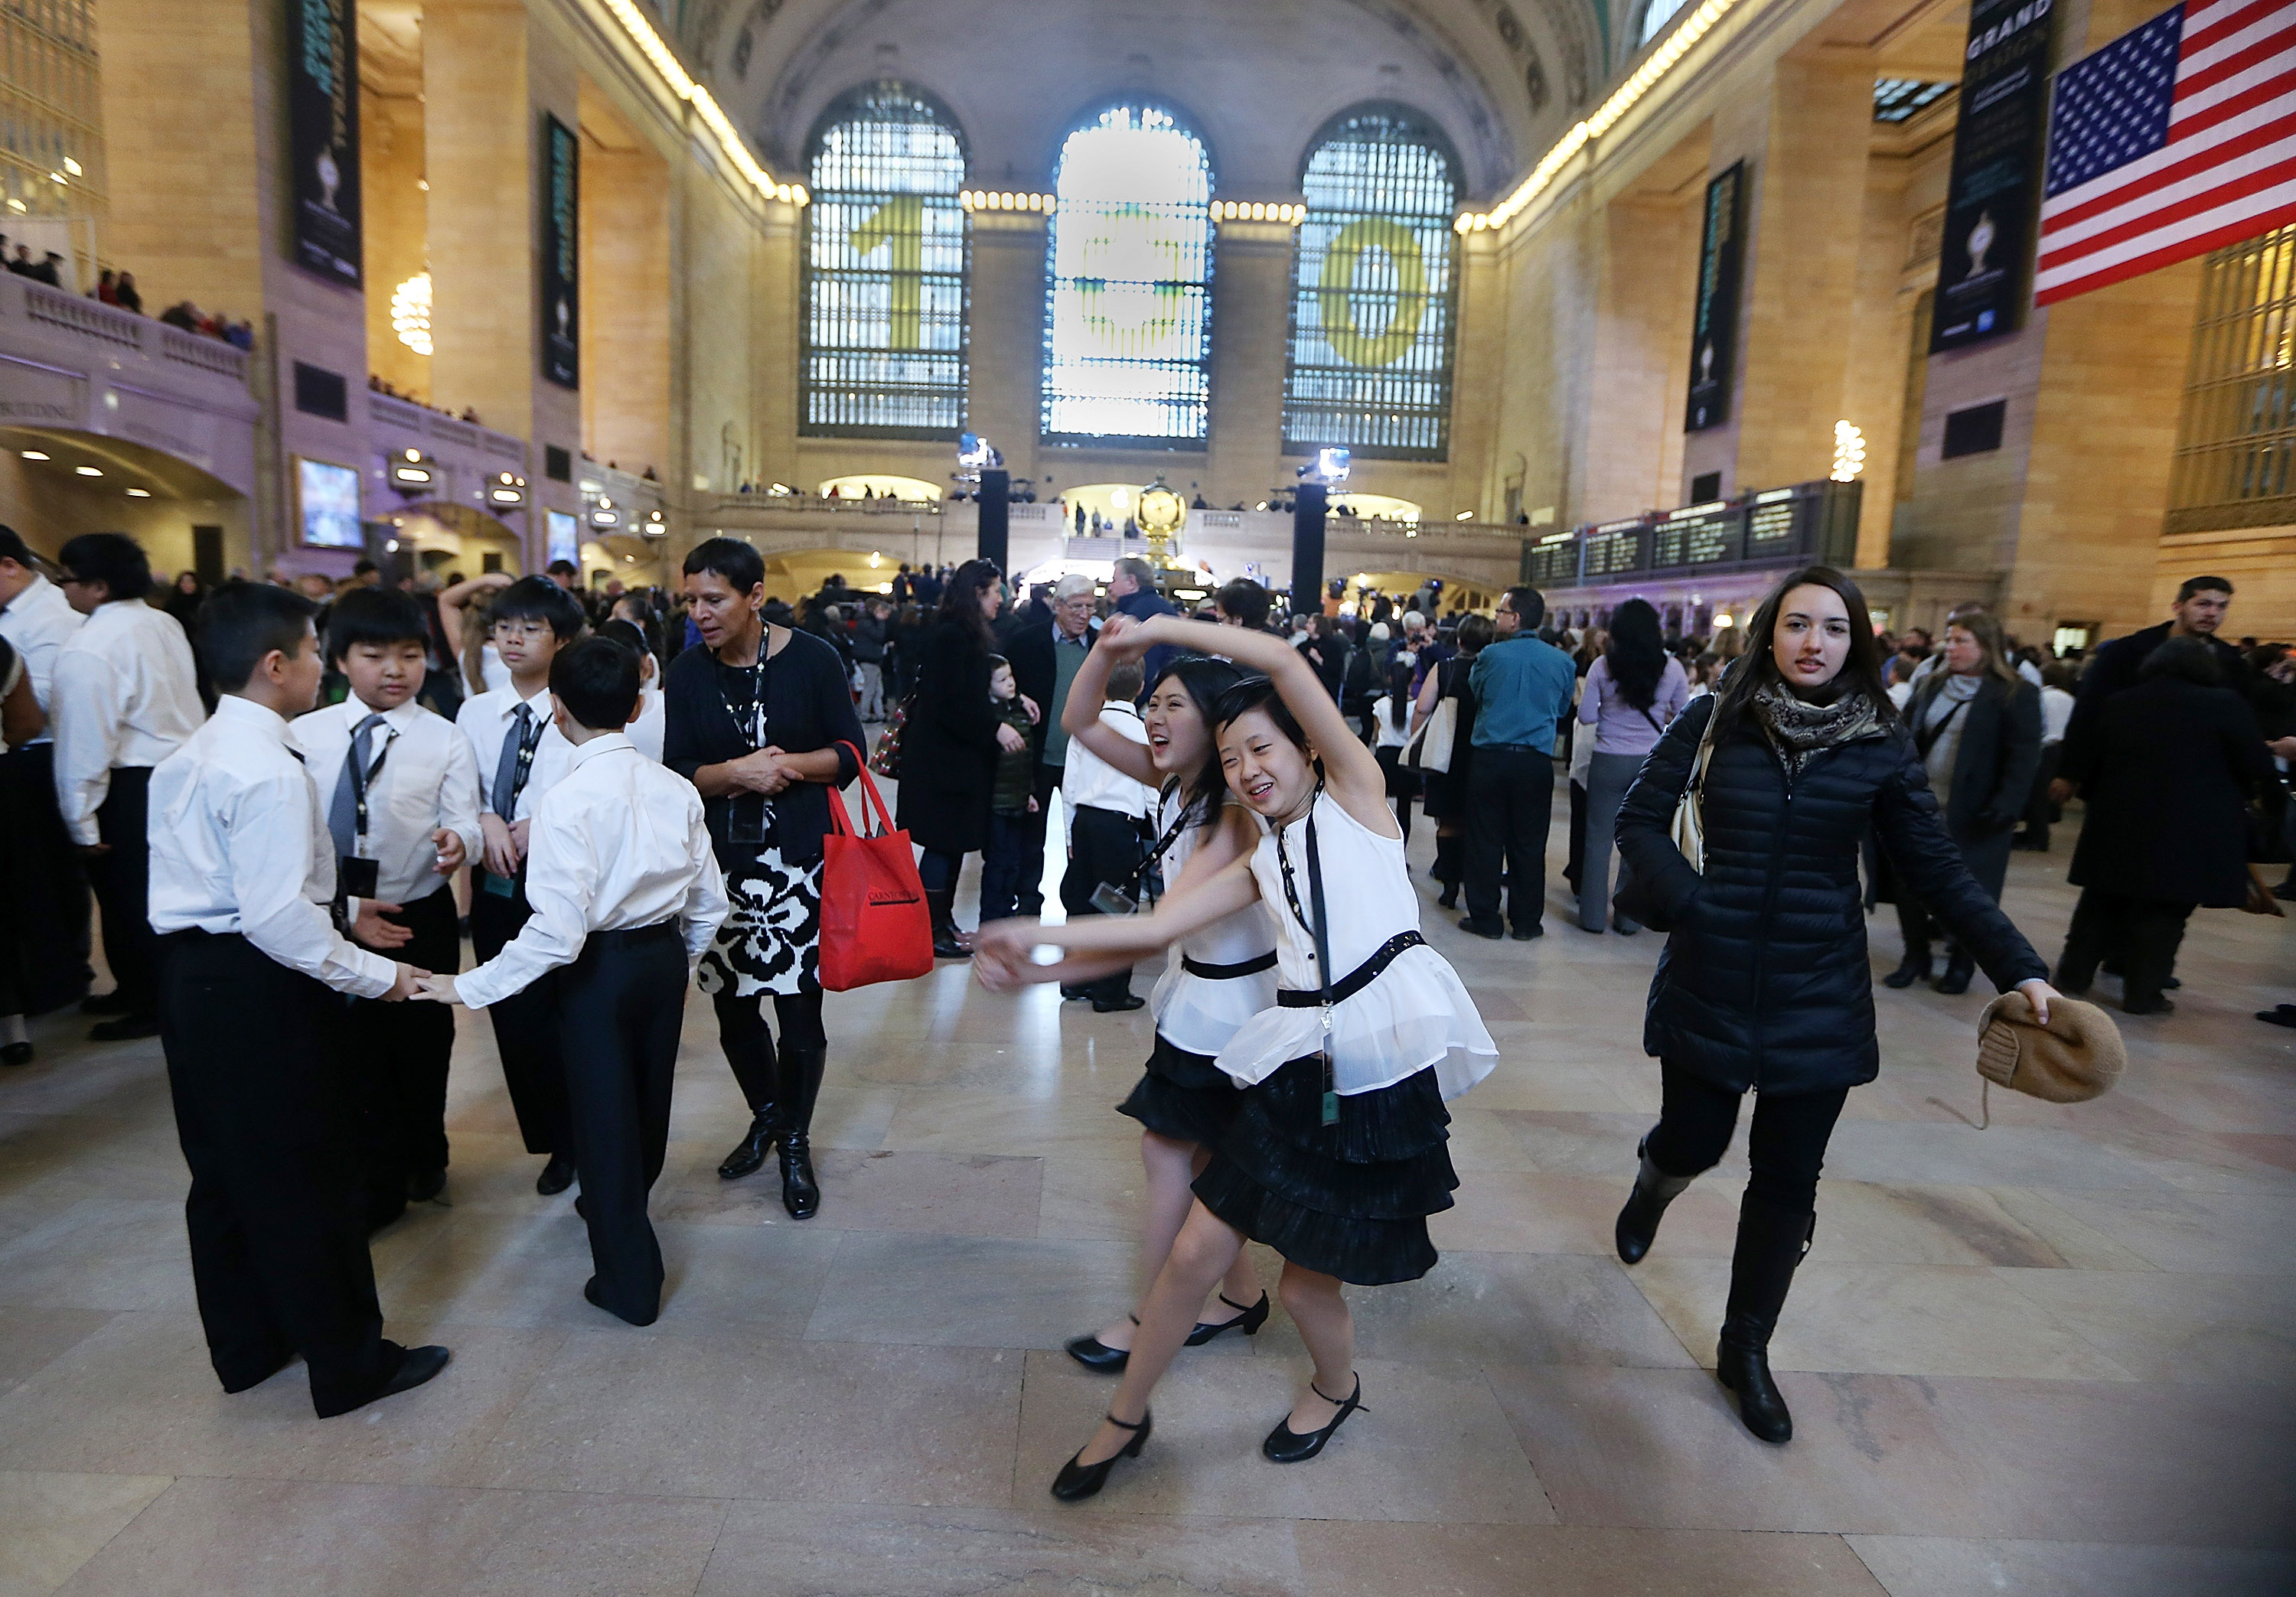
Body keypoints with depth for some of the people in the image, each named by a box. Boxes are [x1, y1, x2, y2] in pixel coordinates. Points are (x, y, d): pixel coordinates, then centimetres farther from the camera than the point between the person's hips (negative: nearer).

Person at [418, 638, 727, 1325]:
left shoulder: (568, 800, -20)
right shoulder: (676, 789, -3)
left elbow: (557, 930, -25)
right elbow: (709, 902, 2)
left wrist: (471, 986, -14)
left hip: (599, 968, -6)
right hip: (666, 957, 6)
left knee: (602, 1113, 10)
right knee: (646, 1097, 25)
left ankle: (629, 1280, 22)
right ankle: (620, 1205, 52)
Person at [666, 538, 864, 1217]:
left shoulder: (812, 659, -5)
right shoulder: (686, 673, 3)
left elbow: (851, 751, -1)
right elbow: (676, 772, 2)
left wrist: (790, 764, -18)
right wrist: (734, 773, -16)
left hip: (798, 857, -3)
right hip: (718, 860, 3)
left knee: (798, 1009, -1)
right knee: (733, 1004, 12)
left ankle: (796, 1143, 22)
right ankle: (766, 1119, 38)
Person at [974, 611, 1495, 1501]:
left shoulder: (1357, 795, 3)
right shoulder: (1261, 863, 18)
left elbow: (1284, 662, -8)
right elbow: (1154, 925, 8)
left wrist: (1167, 628, 0)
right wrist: (1038, 937, -2)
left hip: (1389, 1065, -5)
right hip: (1299, 1067, 5)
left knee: (1305, 1279, 8)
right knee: (1196, 1252, 7)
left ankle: (1337, 1389, 43)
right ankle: (1125, 1420, 31)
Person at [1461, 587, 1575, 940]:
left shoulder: (1490, 656, -5)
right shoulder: (1562, 661, 1)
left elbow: (1473, 694, 11)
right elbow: (1562, 709, 14)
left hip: (1491, 757, -2)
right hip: (1537, 762, 2)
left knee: (1485, 840, 6)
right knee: (1529, 844, 9)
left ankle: (1485, 917, 12)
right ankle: (1527, 921, 15)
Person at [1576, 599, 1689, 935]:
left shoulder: (1602, 666, -8)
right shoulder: (1672, 668, -4)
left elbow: (1586, 716, -5)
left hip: (1608, 761, -1)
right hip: (1652, 763, 1)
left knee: (1599, 838, 8)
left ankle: (1593, 916, 13)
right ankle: (1628, 918, 16)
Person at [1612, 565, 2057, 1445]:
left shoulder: (1880, 744, -1)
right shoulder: (1714, 720, -5)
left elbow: (1937, 869, 0)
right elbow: (1640, 820, -3)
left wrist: (2021, 969, -7)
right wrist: (1693, 906, -14)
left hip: (1819, 993, 1)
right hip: (1713, 979, -1)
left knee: (1788, 1181, 8)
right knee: (1693, 1143, 9)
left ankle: (1746, 1349, 29)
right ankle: (1652, 1185, 49)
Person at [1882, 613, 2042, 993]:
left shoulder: (2015, 695, -5)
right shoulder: (1929, 687, 10)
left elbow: (2023, 758, -10)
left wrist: (2006, 806, -20)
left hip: (1971, 816, -5)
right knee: (1906, 883, 4)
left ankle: (1961, 963, 24)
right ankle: (1916, 957, 20)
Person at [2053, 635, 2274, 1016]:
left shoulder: (2118, 704, 6)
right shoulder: (2224, 704, -6)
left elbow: (2084, 760, 8)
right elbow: (2257, 766, -5)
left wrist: (2102, 801, 20)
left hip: (2118, 824, 4)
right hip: (2189, 833, -4)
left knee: (2102, 902, 15)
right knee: (2164, 912, 3)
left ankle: (2074, 973, 19)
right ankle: (2142, 993, 5)